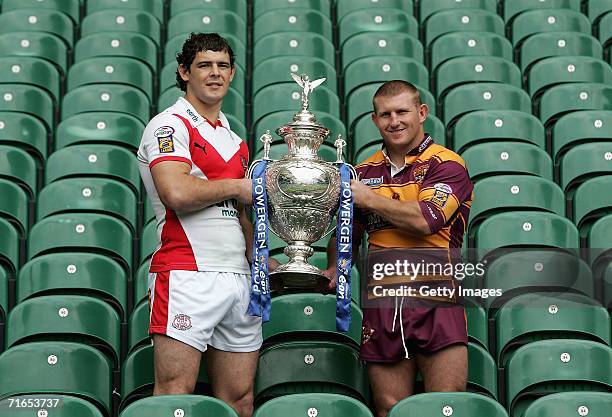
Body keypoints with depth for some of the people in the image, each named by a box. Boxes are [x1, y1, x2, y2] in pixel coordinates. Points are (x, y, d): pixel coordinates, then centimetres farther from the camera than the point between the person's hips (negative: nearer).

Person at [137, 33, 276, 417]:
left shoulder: (234, 140, 23)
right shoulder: (170, 124, -1)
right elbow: (176, 193, -17)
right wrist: (237, 187, -3)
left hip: (238, 280, 8)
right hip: (187, 275, -7)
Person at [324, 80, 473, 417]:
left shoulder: (447, 165, 0)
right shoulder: (365, 172, 17)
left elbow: (424, 219, -16)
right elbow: (347, 233, 27)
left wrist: (366, 197, -5)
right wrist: (334, 268, 7)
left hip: (435, 300, -4)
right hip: (381, 304, 4)